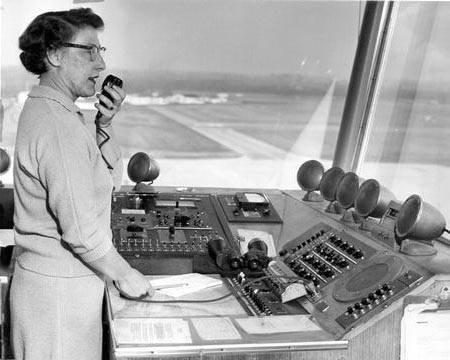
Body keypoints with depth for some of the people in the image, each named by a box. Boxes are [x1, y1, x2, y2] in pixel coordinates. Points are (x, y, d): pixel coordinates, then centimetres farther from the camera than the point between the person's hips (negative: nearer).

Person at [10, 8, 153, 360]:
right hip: (59, 288, -10)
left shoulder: (44, 109, 10)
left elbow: (111, 179, 12)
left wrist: (104, 124, -2)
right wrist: (124, 275, -11)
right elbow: (81, 228, -25)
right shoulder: (59, 127, -23)